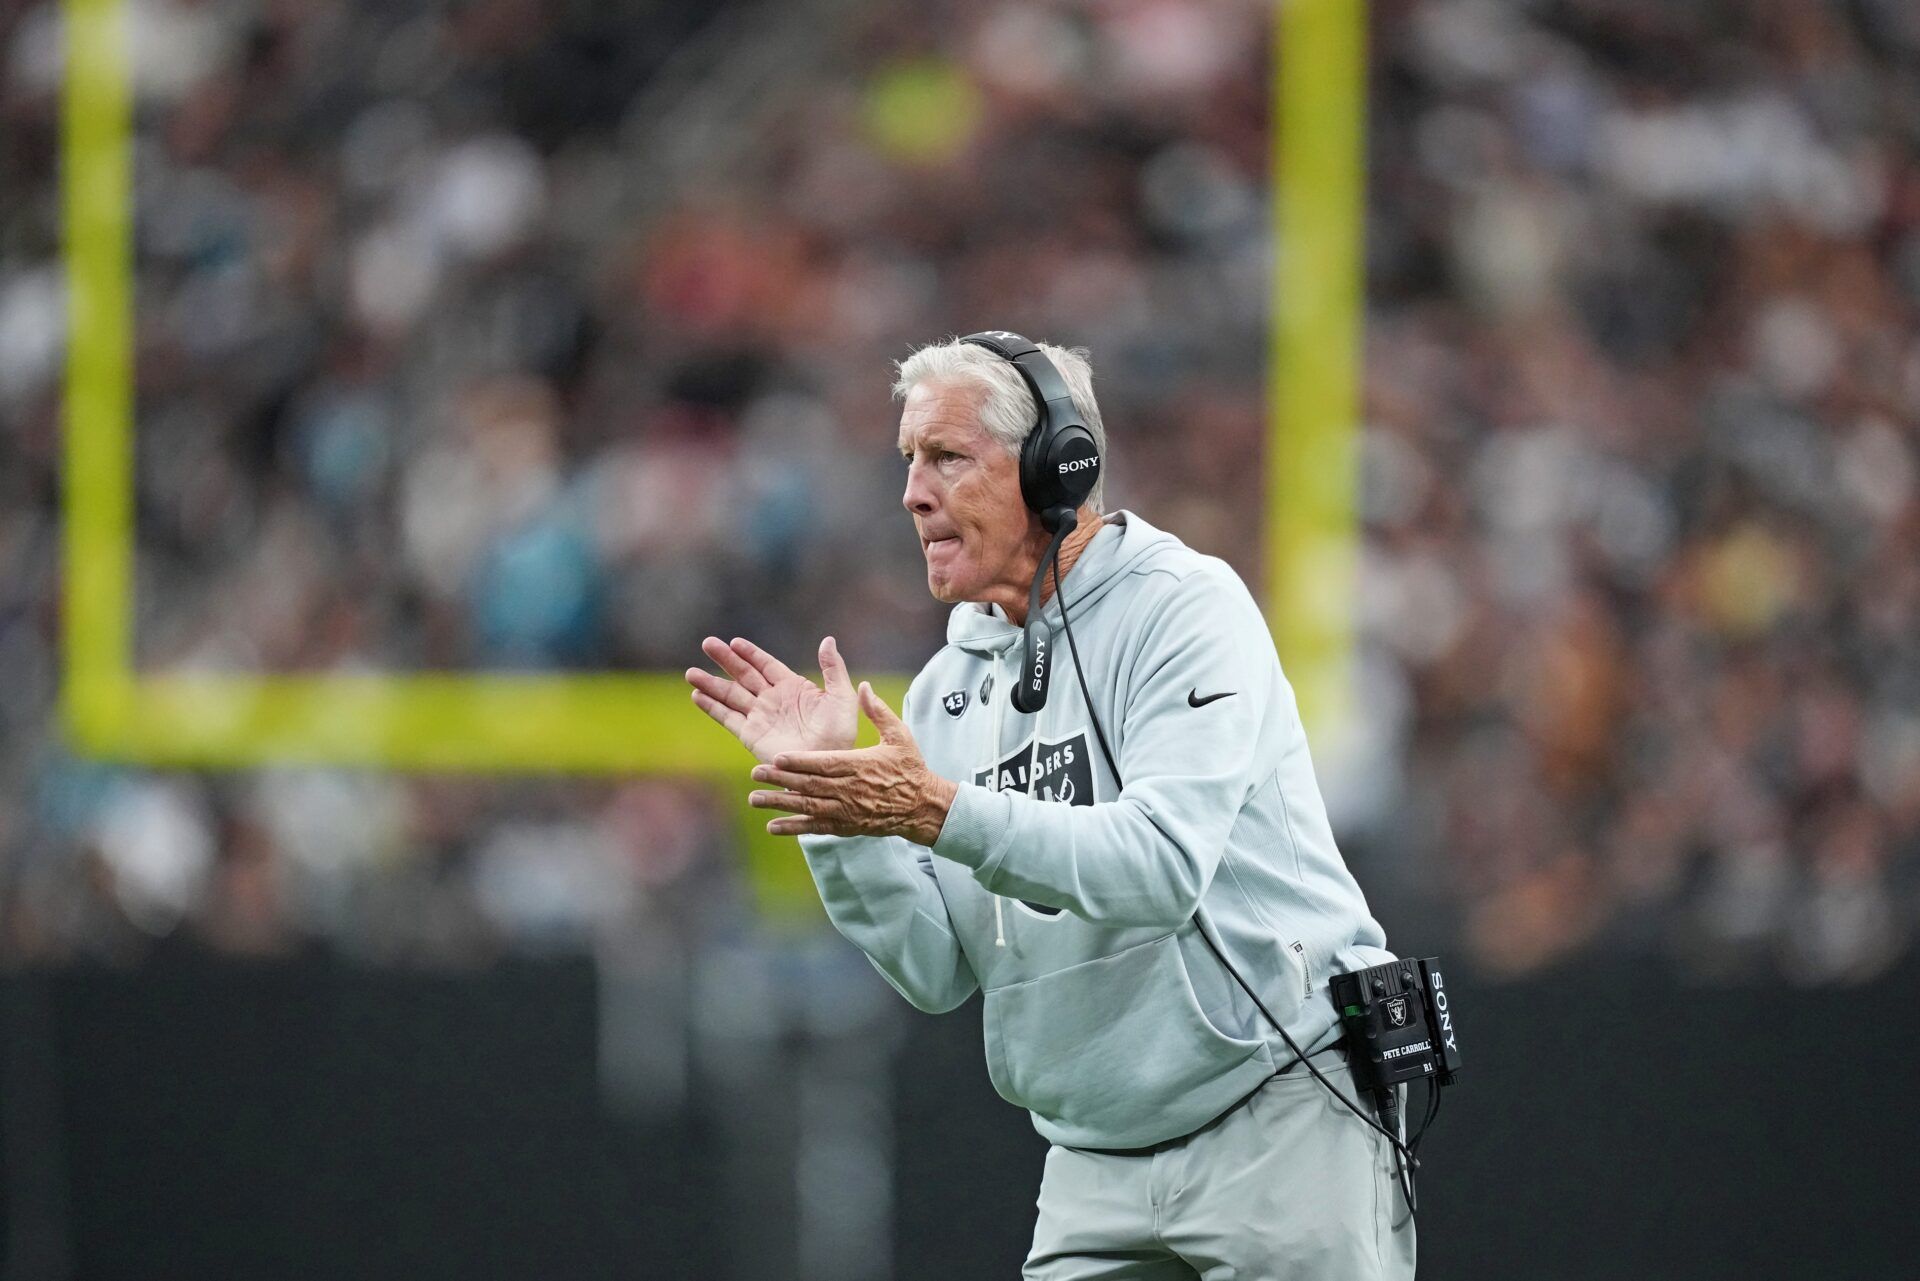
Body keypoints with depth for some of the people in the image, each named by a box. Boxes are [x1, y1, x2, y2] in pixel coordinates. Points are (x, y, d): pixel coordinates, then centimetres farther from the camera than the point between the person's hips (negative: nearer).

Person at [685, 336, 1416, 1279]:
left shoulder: (1185, 607, -9)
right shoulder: (949, 685, 9)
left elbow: (1162, 865, -23)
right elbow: (937, 971, 5)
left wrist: (942, 812, -31)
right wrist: (837, 802, -7)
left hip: (1277, 1127, -5)